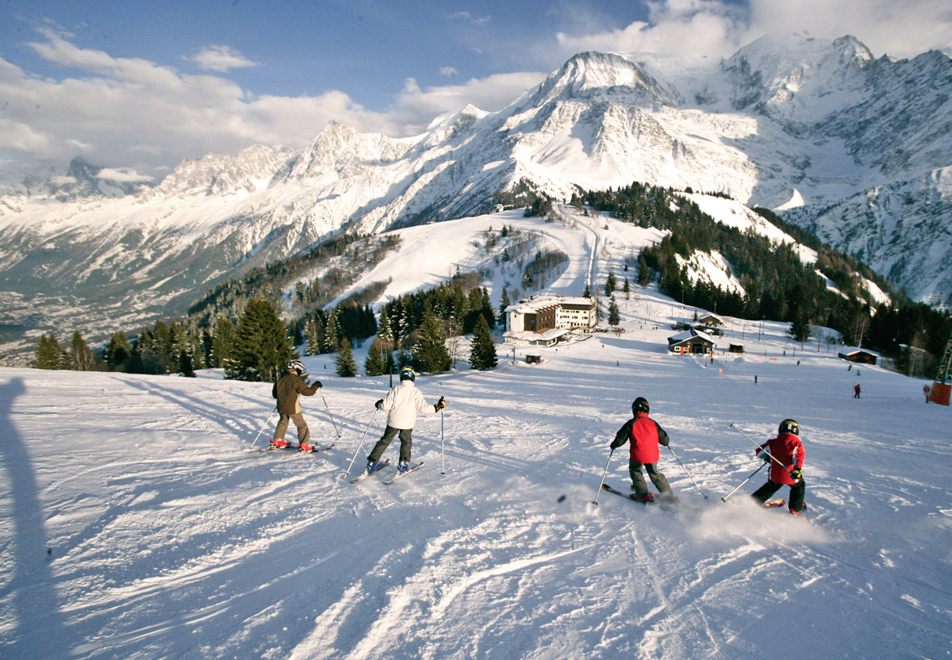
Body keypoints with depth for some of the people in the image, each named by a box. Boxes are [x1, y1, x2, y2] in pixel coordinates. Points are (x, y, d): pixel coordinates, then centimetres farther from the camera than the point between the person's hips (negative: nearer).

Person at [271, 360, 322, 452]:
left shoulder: (281, 379, 5)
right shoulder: (297, 380, -15)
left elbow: (274, 393, 15)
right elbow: (308, 391, -15)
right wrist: (315, 385, 1)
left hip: (281, 407, 6)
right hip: (292, 408, -6)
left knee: (283, 422, 27)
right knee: (302, 425, 3)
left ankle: (278, 441, 33)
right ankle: (304, 445, -1)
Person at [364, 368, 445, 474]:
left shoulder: (395, 390, -4)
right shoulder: (416, 392, -6)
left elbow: (386, 406, -5)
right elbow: (423, 408, -8)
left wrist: (379, 405, 17)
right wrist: (437, 407, 2)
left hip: (393, 421, 1)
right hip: (407, 422, -1)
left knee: (384, 441, 11)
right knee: (406, 442, 20)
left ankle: (372, 463, 10)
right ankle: (403, 463, 14)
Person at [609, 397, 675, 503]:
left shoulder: (631, 423, -7)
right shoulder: (653, 423, 3)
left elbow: (620, 438, -6)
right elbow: (664, 439, 10)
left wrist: (614, 444, 13)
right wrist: (666, 442, 33)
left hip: (637, 455, -3)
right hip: (653, 455, 3)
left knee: (635, 471, 22)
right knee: (654, 473, 24)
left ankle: (643, 495, 15)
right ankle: (668, 495, 25)